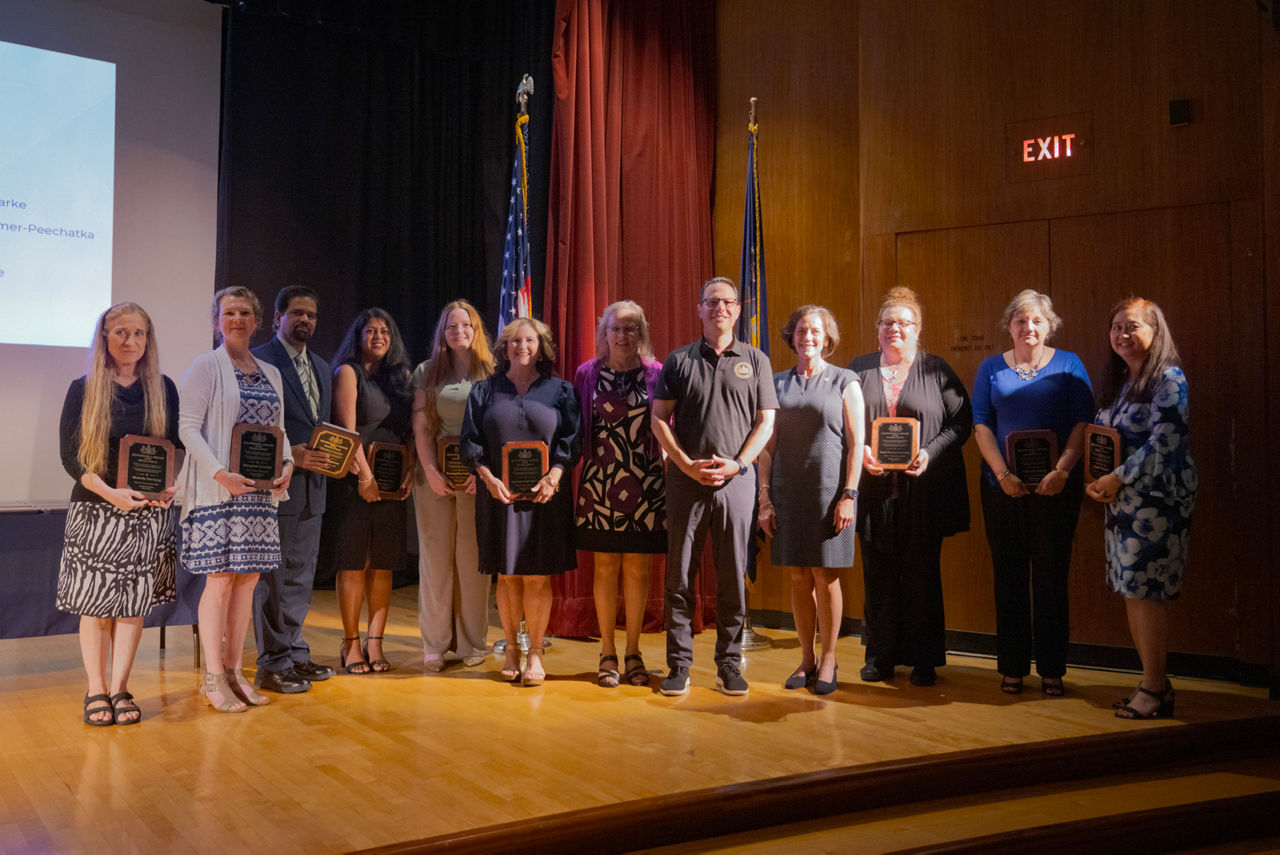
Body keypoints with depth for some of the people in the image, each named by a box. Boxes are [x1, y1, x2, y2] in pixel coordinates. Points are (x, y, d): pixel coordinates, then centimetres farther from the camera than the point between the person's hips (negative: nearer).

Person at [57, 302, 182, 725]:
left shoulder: (163, 389, 6)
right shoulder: (83, 389, 1)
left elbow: (178, 447, 10)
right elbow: (69, 455, -3)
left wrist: (170, 487, -10)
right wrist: (112, 493, -17)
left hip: (150, 511, 2)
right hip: (95, 510, -1)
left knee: (134, 602, 4)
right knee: (96, 603, 2)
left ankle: (119, 688, 15)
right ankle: (96, 690, 14)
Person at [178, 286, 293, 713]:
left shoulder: (271, 373, 17)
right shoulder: (205, 366, -1)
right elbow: (188, 427, -8)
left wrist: (286, 464, 0)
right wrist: (220, 474, -19)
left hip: (260, 489, 6)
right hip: (217, 490, -6)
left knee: (248, 579, 7)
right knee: (220, 579, -6)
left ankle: (234, 672, 17)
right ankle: (212, 678, 4)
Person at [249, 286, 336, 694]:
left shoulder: (322, 368, 19)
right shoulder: (258, 361, -6)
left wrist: (333, 456, 3)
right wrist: (288, 455, -20)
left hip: (311, 487, 8)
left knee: (301, 575, 13)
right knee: (272, 576, -1)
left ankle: (295, 655, 23)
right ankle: (272, 664, 7)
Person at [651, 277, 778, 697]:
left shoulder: (755, 360, 10)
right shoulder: (679, 361, 9)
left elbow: (766, 422, 6)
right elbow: (659, 418, 5)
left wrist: (736, 464, -8)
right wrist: (688, 464, -7)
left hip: (737, 481, 0)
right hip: (685, 480, 0)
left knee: (733, 576, 4)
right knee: (680, 574, 2)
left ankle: (729, 664, 15)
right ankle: (679, 665, 11)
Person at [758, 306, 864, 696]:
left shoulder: (845, 382, 3)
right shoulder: (778, 383, 11)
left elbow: (856, 443, -1)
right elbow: (768, 446, 9)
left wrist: (849, 495, -9)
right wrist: (765, 498, 2)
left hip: (829, 490, -3)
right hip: (787, 491, 3)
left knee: (825, 576, 0)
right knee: (798, 577, 6)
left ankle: (828, 660, 13)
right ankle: (806, 659, 17)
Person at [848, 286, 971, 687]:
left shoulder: (937, 370, 6)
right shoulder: (859, 369, 11)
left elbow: (961, 421, 2)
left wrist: (930, 453, -12)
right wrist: (860, 451, -8)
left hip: (924, 489, -1)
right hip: (874, 488, 2)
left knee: (922, 575, 3)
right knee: (878, 575, 5)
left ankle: (924, 661, 13)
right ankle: (880, 657, 16)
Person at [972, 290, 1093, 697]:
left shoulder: (1068, 365, 6)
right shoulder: (992, 368, 10)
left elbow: (1083, 422, -1)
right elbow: (981, 424, 3)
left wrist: (1062, 470, -15)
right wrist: (1002, 473, -10)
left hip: (1055, 487, -1)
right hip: (1003, 487, 1)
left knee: (1051, 576, 2)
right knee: (1009, 576, 5)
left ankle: (1051, 670, 12)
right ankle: (1012, 667, 14)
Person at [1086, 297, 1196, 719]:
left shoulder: (1169, 378, -8)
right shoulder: (1118, 381, 16)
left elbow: (1163, 442, -16)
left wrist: (1118, 478, -14)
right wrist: (1096, 481, 2)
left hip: (1156, 499, -8)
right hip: (1121, 500, 8)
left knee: (1145, 593, -5)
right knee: (1132, 593, 8)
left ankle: (1154, 689, 5)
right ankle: (1156, 683, 18)